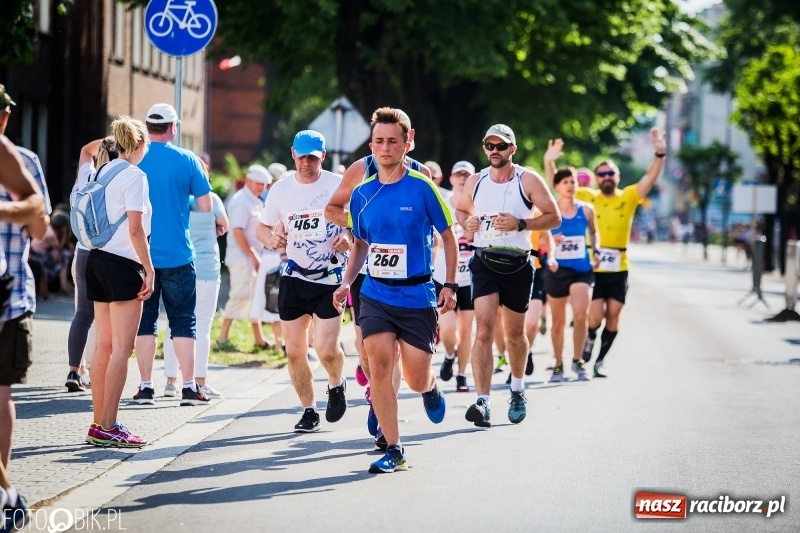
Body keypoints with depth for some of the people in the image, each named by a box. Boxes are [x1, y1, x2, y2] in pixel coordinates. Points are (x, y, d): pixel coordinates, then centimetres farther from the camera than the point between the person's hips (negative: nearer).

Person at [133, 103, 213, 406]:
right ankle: (189, 387, 2)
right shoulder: (186, 160, -4)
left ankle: (145, 387, 6)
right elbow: (205, 206, -2)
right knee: (183, 321, 6)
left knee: (144, 321, 8)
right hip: (177, 255, -1)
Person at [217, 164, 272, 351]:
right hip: (241, 257, -9)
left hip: (252, 257, 9)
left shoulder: (256, 201, 16)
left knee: (254, 297, 11)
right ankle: (223, 338, -6)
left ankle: (259, 339, 16)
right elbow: (238, 232, -20)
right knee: (240, 295, -10)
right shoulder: (241, 201, -14)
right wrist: (253, 257, -19)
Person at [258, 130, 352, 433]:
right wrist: (271, 238, -6)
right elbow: (263, 227, 16)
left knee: (326, 349, -13)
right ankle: (309, 411, 18)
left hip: (330, 278, -4)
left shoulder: (339, 186, -3)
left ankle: (336, 385, 20)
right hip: (293, 277, 4)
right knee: (294, 351, 2)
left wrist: (350, 237, -18)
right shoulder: (281, 189, 7)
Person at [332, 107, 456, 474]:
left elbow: (448, 236, 1)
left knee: (415, 379, 0)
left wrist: (450, 285, -4)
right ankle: (393, 450, -3)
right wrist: (346, 282, 3)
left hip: (417, 296, -3)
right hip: (375, 295, 3)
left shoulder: (422, 188, -8)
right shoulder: (362, 193, 3)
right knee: (379, 366, -11)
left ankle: (430, 387, 40)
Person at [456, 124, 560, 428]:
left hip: (517, 265, -1)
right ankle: (483, 402, -21)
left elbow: (554, 217, -4)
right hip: (484, 262, 1)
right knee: (484, 329, -15)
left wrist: (520, 224, -18)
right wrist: (467, 222, -2)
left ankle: (517, 388, 39)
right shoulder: (475, 181, 6)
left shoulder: (528, 180, -4)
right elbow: (461, 210, 22)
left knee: (514, 333, 12)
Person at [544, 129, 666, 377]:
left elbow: (650, 178, -8)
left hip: (618, 268, 1)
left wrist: (660, 154, -24)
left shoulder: (628, 197, 4)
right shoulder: (587, 197, 4)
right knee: (595, 316, -9)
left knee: (613, 315, 2)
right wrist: (549, 162, -16)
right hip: (592, 267, -1)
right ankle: (588, 341, 22)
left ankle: (600, 361, 16)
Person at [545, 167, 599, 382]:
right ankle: (558, 365, 24)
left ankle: (577, 361, -1)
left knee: (580, 315, -18)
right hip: (558, 270, 0)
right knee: (558, 321, 9)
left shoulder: (586, 210, 2)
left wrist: (595, 251, 8)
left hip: (582, 270, 0)